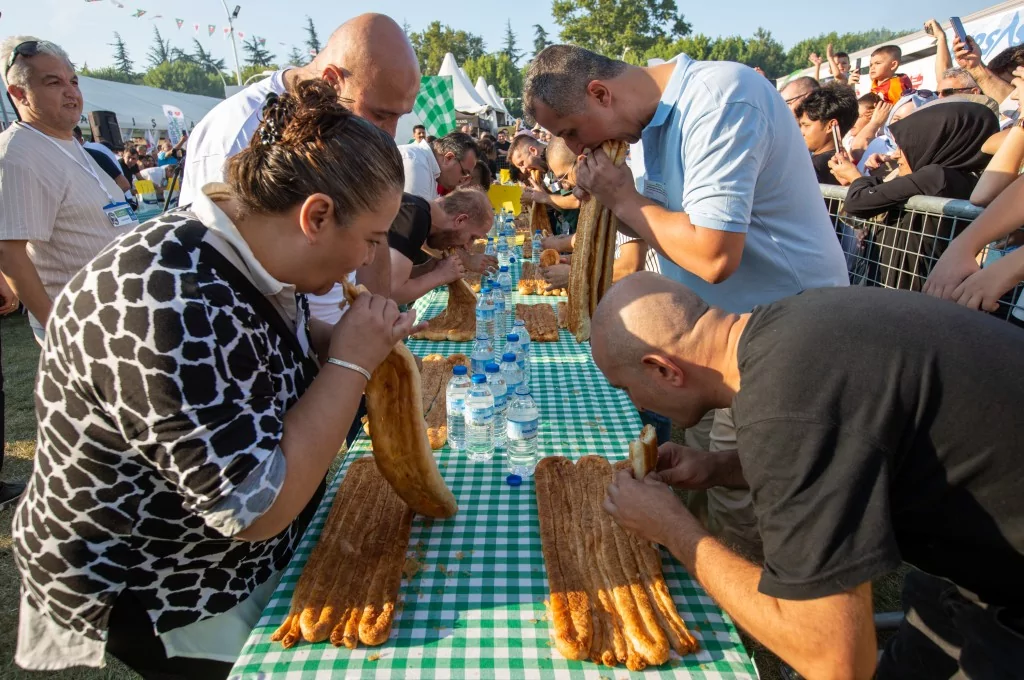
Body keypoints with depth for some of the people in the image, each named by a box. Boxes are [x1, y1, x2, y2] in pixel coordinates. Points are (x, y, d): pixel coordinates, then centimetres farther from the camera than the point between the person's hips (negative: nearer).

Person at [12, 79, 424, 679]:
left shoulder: (252, 255, -8)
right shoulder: (170, 307, -36)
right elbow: (257, 508, -34)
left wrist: (341, 340, -9)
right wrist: (350, 361, -27)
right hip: (155, 603, -7)